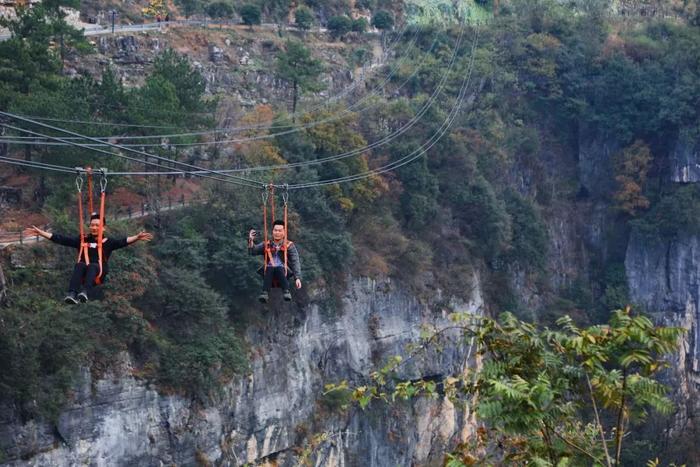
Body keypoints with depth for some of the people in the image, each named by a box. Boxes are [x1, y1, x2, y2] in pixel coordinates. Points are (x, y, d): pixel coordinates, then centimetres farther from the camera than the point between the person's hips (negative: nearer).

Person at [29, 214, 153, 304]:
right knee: (79, 265, -30)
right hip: (83, 272, 2)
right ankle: (72, 294, -54)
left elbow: (123, 242, -7)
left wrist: (137, 237, -27)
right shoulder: (83, 240, 19)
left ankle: (85, 292, -60)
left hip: (98, 272, -2)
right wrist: (41, 232, 9)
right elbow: (61, 239, 14)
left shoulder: (108, 242, 12)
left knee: (92, 266, -33)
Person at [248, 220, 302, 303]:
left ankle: (286, 292, -54)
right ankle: (265, 293, -53)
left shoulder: (289, 246, 10)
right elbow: (253, 251, 5)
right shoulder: (266, 245, 17)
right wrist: (251, 240, -15)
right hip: (269, 272, 1)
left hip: (284, 272, -1)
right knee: (269, 269, -33)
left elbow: (296, 263, 0)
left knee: (279, 268, -35)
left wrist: (298, 278, -14)